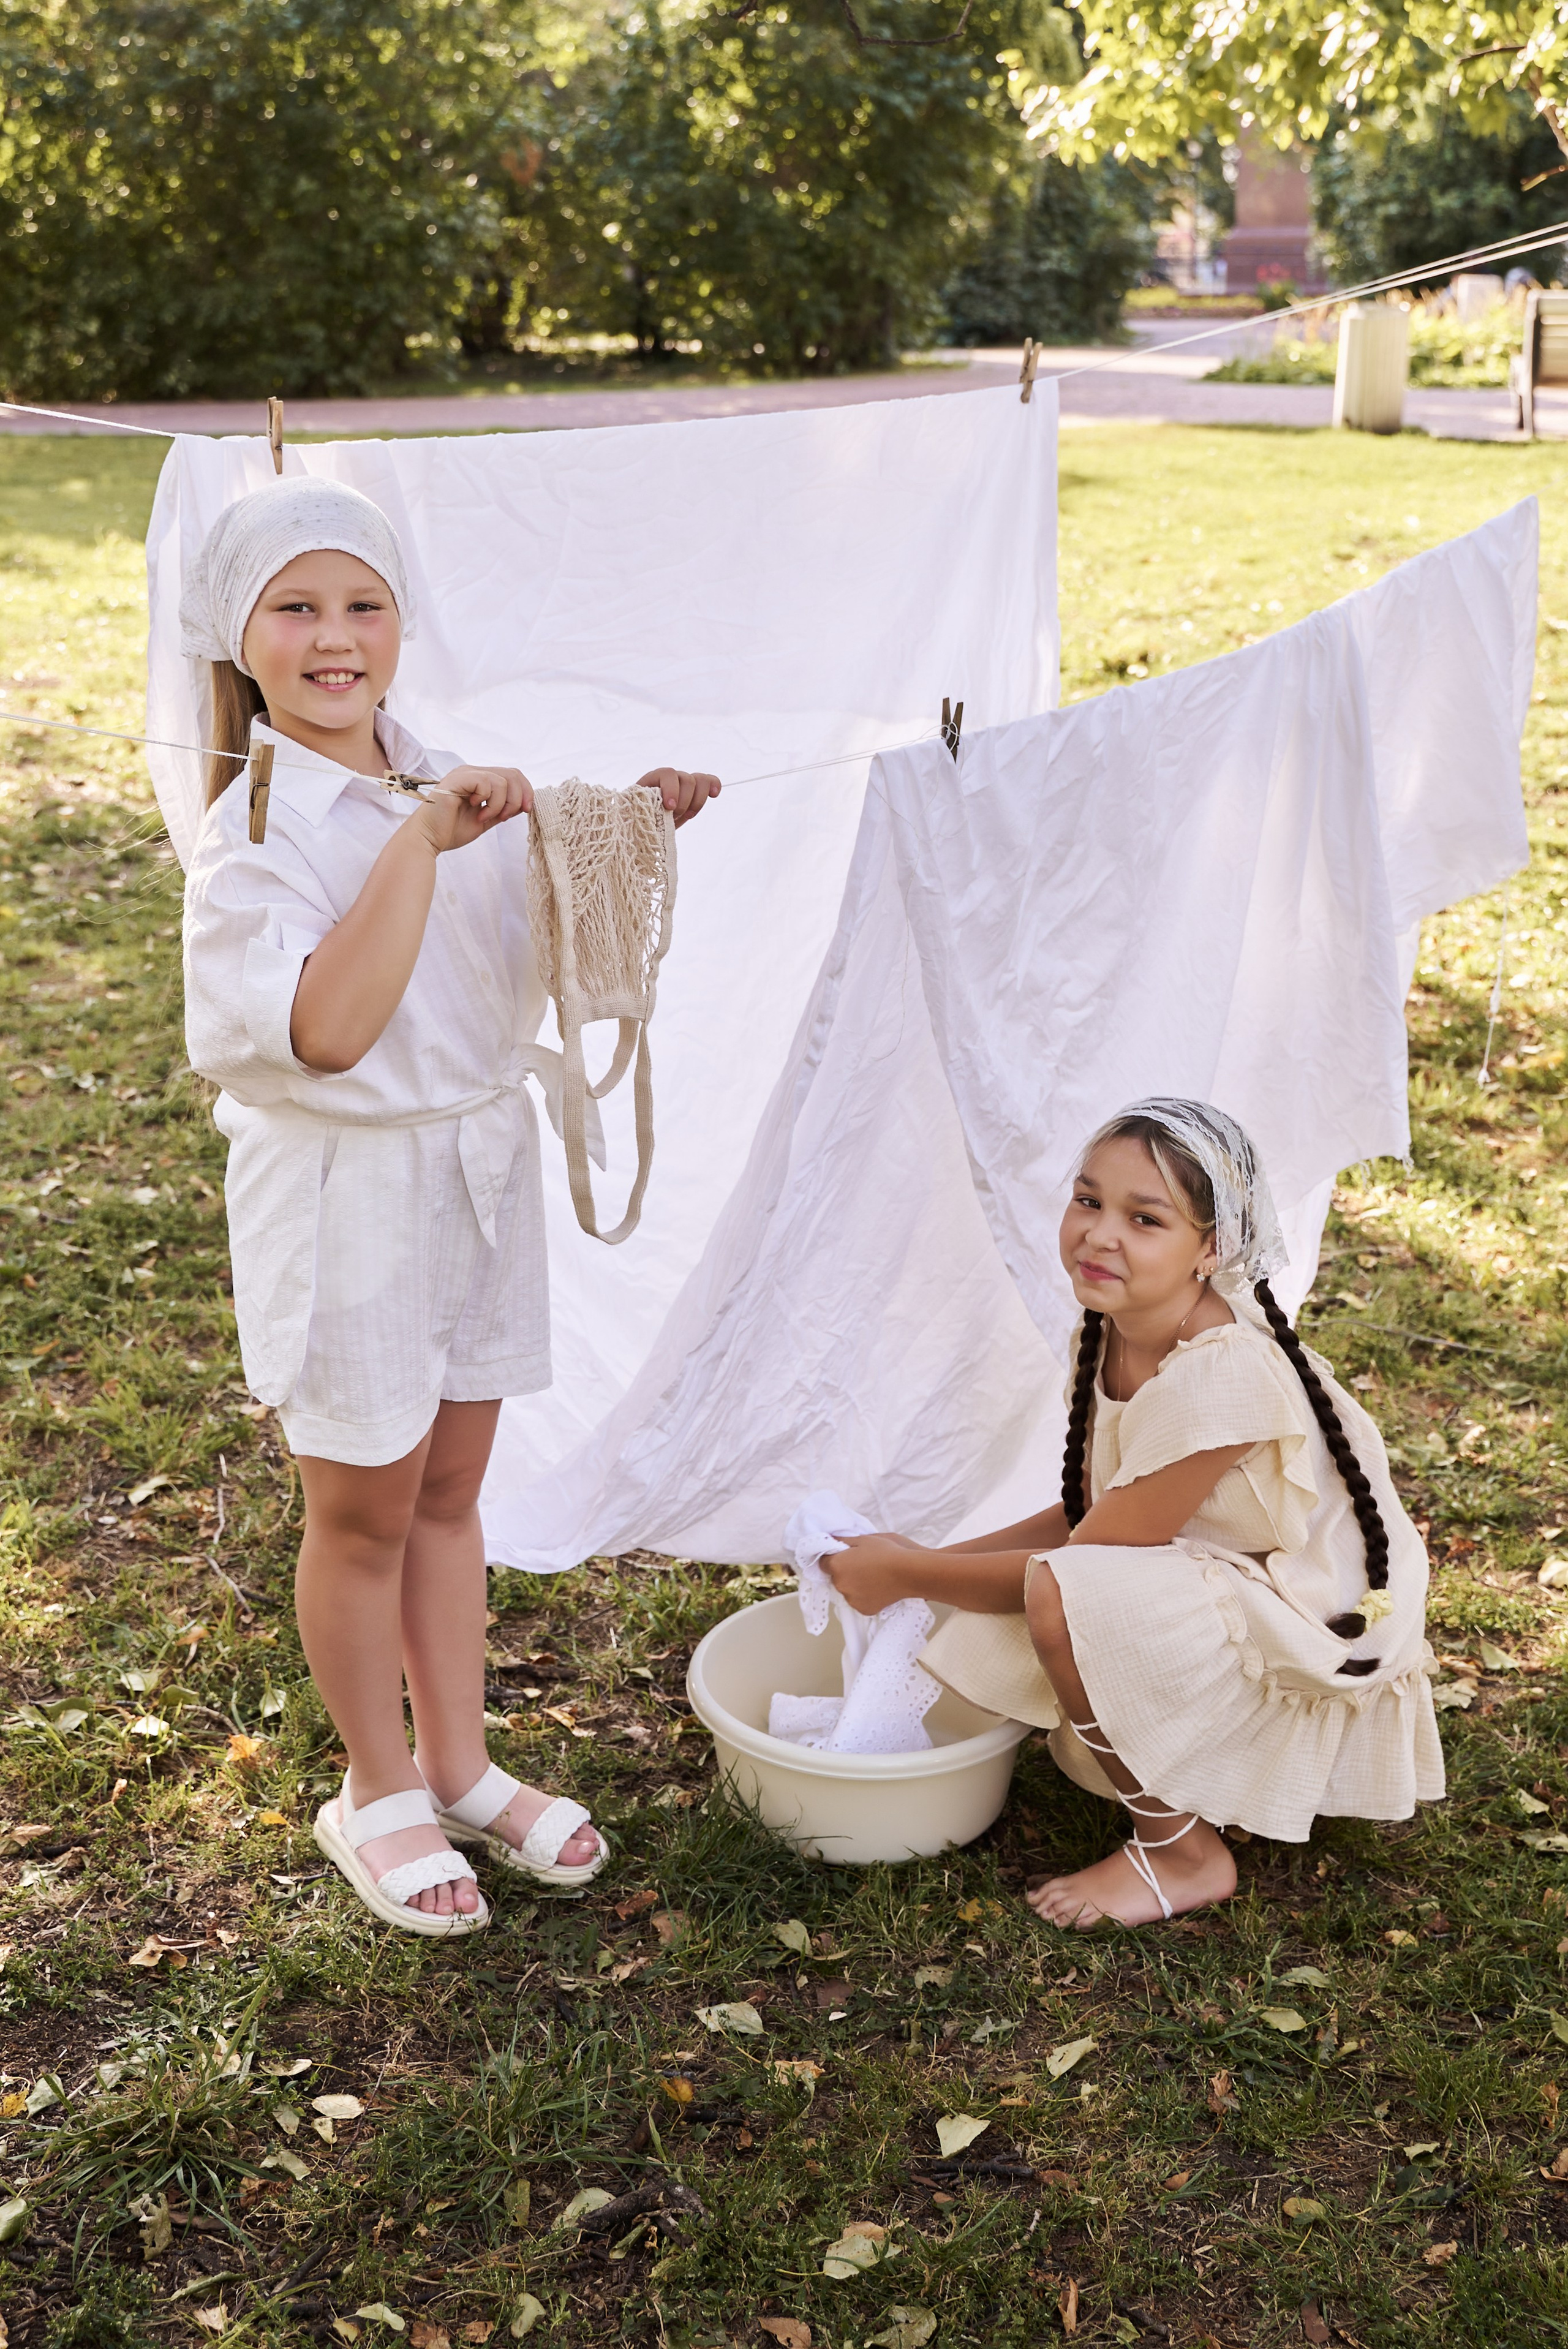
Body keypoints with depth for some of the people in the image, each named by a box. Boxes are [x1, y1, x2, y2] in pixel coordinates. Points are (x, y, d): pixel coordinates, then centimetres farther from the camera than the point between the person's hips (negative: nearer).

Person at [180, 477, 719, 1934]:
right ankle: (379, 1792, 30)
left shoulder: (448, 787, 4)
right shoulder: (254, 829, -17)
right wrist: (419, 842, -33)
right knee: (364, 1511, 10)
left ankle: (458, 1764, 34)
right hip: (343, 1196, -6)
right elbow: (330, 1029, -31)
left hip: (480, 1166, 6)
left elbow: (553, 937, 18)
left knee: (450, 1489, 18)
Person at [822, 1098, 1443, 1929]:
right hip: (1215, 1595, 9)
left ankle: (1184, 1855, -6)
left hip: (1323, 1636, -9)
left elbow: (1085, 1558, -22)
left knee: (1066, 1598, -30)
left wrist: (904, 1572, -11)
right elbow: (1088, 1516, 7)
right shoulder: (1107, 1333, -4)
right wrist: (930, 1560, -2)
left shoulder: (1221, 1377, -30)